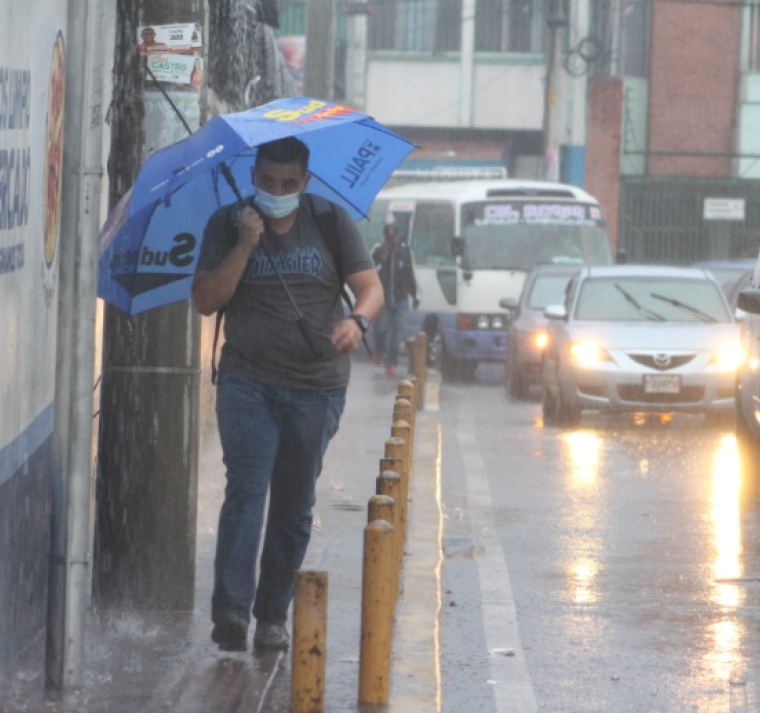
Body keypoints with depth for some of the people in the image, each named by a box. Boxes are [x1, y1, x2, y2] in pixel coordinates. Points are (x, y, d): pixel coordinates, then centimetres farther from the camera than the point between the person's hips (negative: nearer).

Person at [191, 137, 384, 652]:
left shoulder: (333, 222, 5)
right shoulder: (227, 225, 4)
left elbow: (371, 287, 0)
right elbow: (206, 300, -4)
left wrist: (357, 321, -22)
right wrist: (245, 245, -14)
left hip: (317, 387, 2)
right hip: (248, 382, -1)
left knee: (295, 508, 6)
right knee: (246, 492, -16)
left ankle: (274, 615, 16)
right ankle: (231, 610, -22)